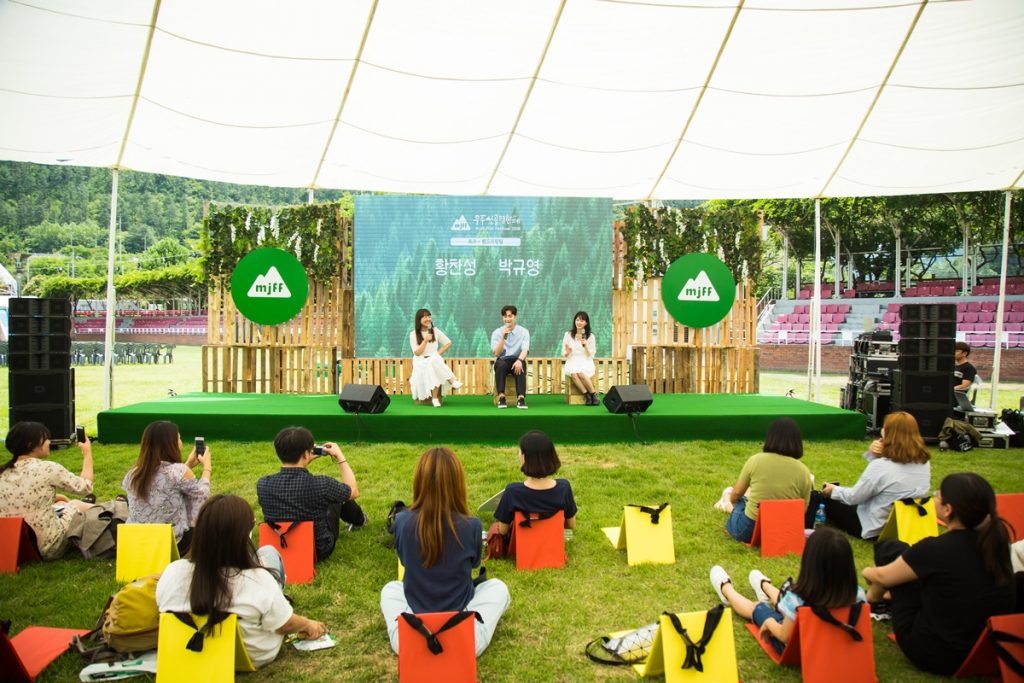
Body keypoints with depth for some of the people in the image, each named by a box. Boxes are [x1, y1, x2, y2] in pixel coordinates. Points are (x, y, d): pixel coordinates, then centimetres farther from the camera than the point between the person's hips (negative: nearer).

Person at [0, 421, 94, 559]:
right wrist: (87, 453, 10)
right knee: (76, 505, 21)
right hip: (47, 548, -6)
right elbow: (85, 487, -2)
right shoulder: (48, 469, -17)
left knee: (62, 503, 27)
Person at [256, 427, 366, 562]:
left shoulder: (262, 484, -20)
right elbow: (353, 491, -8)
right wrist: (340, 457, 0)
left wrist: (304, 461, 9)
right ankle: (359, 521, 47)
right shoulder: (320, 485, -30)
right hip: (318, 550, -3)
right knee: (338, 496, 18)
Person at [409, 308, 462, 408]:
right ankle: (452, 380, -37)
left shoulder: (435, 331, 6)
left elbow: (448, 343, 12)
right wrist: (425, 341, -19)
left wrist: (438, 353, -2)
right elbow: (417, 353, -8)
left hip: (435, 360, 2)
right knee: (431, 366, -39)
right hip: (420, 362, -2)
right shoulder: (413, 334, -1)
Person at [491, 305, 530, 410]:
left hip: (517, 360, 0)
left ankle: (521, 398, -44)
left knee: (520, 366, -36)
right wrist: (503, 337, -19)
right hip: (503, 361, 0)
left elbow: (525, 350, -12)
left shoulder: (524, 331, 2)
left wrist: (519, 360, -34)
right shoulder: (496, 333, 2)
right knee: (500, 364, -36)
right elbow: (497, 353, -8)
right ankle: (501, 397, -38)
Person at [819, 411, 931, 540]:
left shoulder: (881, 466, -28)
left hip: (877, 529, -8)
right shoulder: (924, 462, -5)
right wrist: (872, 455, -7)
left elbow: (853, 497, -15)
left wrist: (833, 490, 3)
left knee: (824, 498, 8)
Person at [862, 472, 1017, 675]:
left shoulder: (935, 549, -25)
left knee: (890, 549, 5)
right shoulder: (993, 540, -8)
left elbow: (883, 577, -8)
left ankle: (873, 598, 29)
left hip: (934, 655, -6)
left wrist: (869, 572, 17)